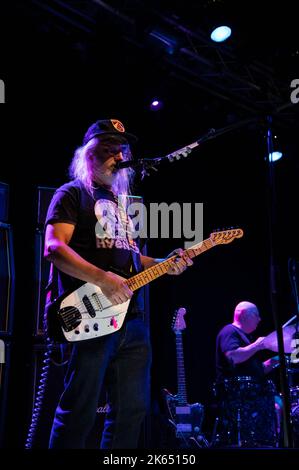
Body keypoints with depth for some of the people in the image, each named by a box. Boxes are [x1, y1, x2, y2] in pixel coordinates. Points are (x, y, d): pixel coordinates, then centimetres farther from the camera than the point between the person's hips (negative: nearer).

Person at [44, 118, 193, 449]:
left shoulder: (123, 202, 25)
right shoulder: (73, 193, 1)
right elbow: (53, 247, -13)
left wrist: (165, 264, 7)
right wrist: (103, 279, -23)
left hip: (132, 318, 8)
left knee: (132, 409, 10)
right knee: (79, 413, -4)